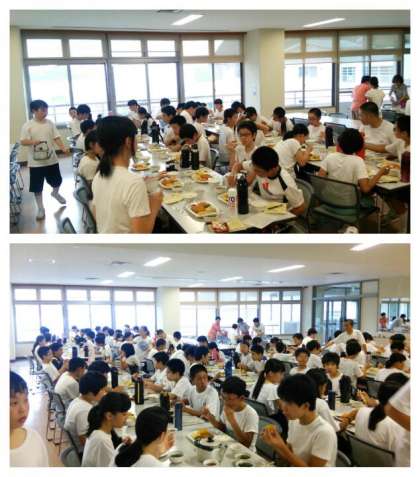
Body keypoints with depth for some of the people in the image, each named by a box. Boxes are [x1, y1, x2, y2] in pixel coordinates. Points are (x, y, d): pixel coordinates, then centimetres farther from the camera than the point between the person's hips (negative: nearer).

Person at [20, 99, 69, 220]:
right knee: (37, 187, 3)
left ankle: (55, 193, 51)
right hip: (35, 162, -3)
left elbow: (56, 138, -2)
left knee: (57, 181, 18)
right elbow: (22, 141, -11)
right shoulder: (27, 125, -8)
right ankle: (40, 208, 17)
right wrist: (33, 142, -32)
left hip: (51, 160, 3)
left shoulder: (50, 123, 1)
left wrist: (63, 148, -19)